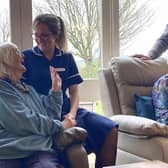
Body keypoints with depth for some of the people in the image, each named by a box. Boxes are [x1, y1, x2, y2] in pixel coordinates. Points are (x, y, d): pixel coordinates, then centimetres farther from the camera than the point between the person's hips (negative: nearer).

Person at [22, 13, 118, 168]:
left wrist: (72, 113, -8)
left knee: (111, 130, -14)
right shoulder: (26, 57, 3)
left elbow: (74, 91, 11)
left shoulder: (67, 58, 13)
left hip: (66, 110, 5)